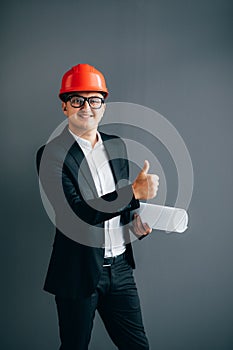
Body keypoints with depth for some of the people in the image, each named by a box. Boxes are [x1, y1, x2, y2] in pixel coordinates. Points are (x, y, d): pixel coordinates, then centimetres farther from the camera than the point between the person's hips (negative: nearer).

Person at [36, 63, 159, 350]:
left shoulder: (116, 145, 7)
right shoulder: (51, 154, -13)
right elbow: (78, 212, -21)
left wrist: (134, 219, -1)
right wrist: (134, 192, -23)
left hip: (120, 267, 5)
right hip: (78, 273, -5)